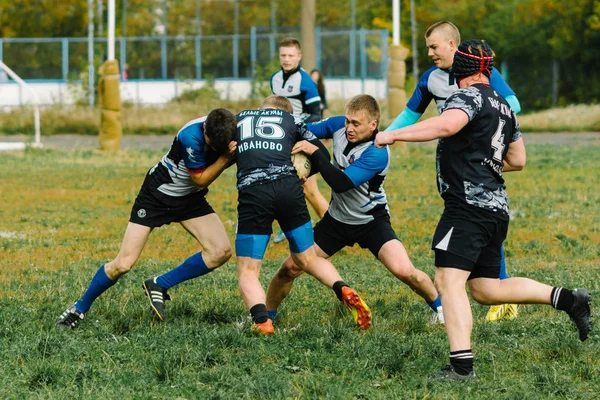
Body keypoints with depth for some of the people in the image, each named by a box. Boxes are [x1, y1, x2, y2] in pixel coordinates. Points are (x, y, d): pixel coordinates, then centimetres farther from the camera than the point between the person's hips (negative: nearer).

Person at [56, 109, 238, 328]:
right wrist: (226, 157, -34)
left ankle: (160, 285, 1)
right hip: (156, 194, -5)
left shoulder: (230, 130, -16)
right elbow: (201, 179, -23)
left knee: (221, 251, -15)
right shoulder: (191, 136, -33)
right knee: (123, 264, -10)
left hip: (190, 198, 5)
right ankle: (80, 308, 13)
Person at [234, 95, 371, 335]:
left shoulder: (239, 118, 25)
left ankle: (262, 321, -23)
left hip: (252, 193, -2)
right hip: (289, 188, 2)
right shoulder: (290, 120, 24)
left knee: (248, 272, 3)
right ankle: (344, 291, -6)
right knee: (308, 259, 19)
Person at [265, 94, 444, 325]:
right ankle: (267, 313, 22)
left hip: (371, 221, -5)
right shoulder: (338, 126, -11)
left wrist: (315, 152, -32)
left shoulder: (377, 153, -28)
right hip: (337, 218, 5)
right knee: (290, 268, -1)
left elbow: (341, 183, -33)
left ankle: (440, 307, 5)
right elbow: (308, 131, 8)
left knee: (404, 271, -21)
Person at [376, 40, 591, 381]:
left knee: (449, 280, -15)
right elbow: (517, 160, 27)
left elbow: (446, 125, -28)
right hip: (496, 208, 9)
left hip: (469, 204, -9)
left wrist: (393, 135, -24)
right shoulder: (503, 106, 19)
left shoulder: (469, 97, -7)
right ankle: (567, 298, 10)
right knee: (485, 289, 15)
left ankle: (462, 366, -25)